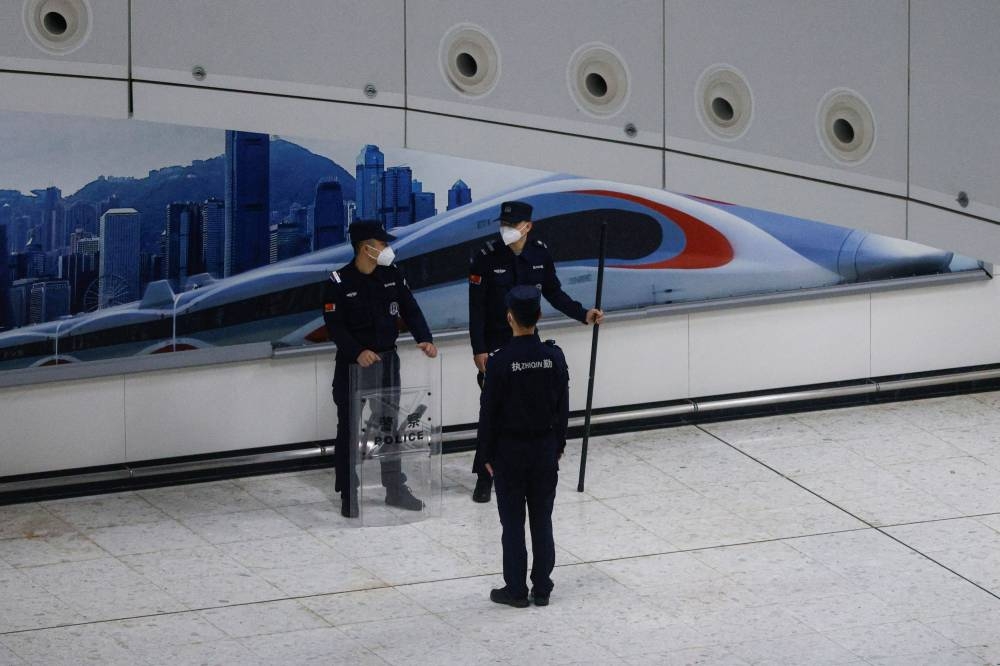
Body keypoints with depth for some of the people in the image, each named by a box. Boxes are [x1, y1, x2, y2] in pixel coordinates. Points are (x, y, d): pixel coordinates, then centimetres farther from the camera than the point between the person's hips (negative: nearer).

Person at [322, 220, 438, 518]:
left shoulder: (392, 275, 1)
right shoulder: (338, 282, -14)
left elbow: (410, 309, 2)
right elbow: (335, 326, -17)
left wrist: (425, 339, -13)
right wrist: (357, 352, -31)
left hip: (387, 359, 5)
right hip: (352, 363, -5)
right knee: (349, 429, 2)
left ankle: (395, 488, 24)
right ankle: (348, 495, 9)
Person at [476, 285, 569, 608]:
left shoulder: (500, 361, -17)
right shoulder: (554, 357, -6)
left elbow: (489, 411, -11)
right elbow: (563, 405, 3)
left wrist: (487, 454, 0)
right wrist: (559, 444, 16)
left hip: (510, 448, -3)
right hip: (545, 447, 3)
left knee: (512, 521, 5)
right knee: (542, 519, 10)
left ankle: (516, 589, 10)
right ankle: (542, 589, 15)